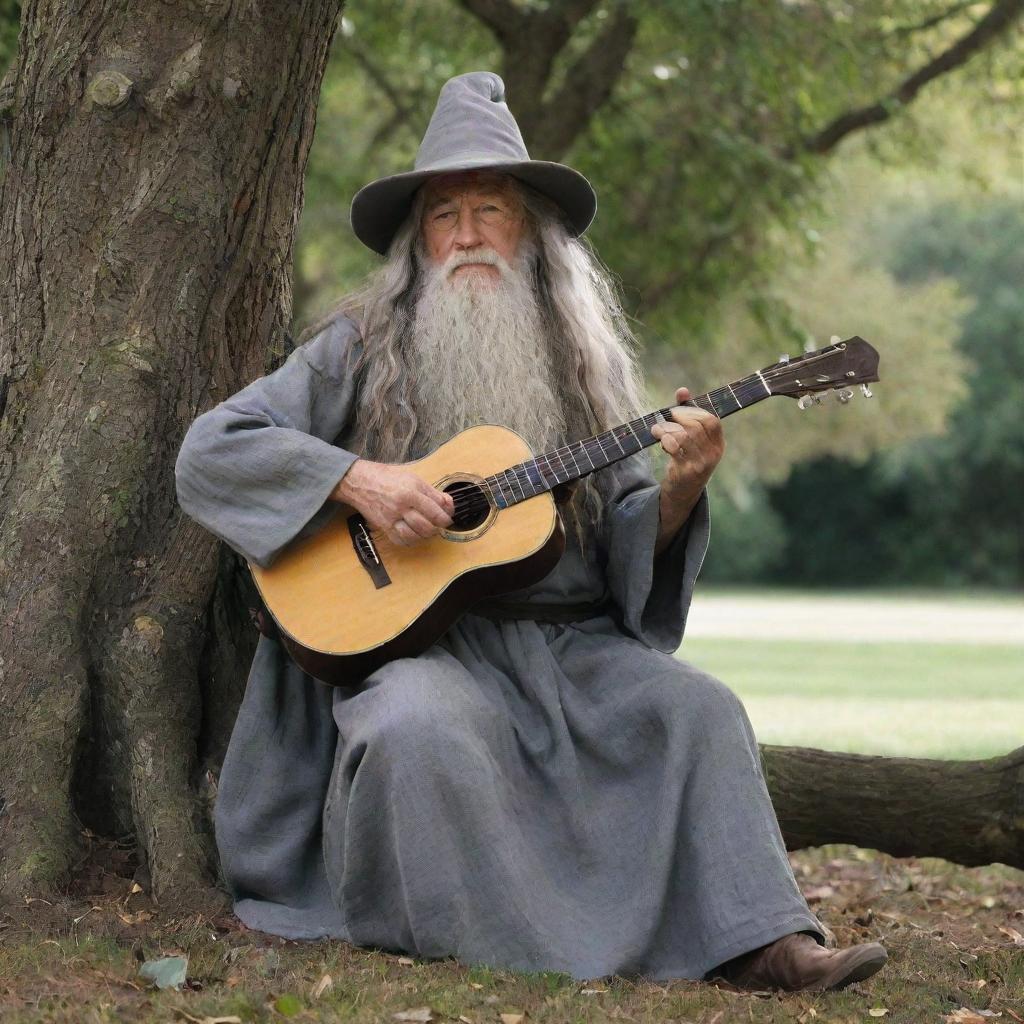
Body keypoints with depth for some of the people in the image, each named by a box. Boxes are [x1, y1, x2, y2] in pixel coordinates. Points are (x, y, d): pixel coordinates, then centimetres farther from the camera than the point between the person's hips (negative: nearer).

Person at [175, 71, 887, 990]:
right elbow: (209, 451, -5)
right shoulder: (362, 352, 2)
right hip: (411, 639, -4)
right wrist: (355, 480, -18)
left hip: (566, 640, 4)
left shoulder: (584, 366, 12)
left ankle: (760, 941, -16)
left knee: (697, 709, -17)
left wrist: (678, 492, -13)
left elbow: (627, 550, 10)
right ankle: (510, 953, -22)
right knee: (429, 727, -35)